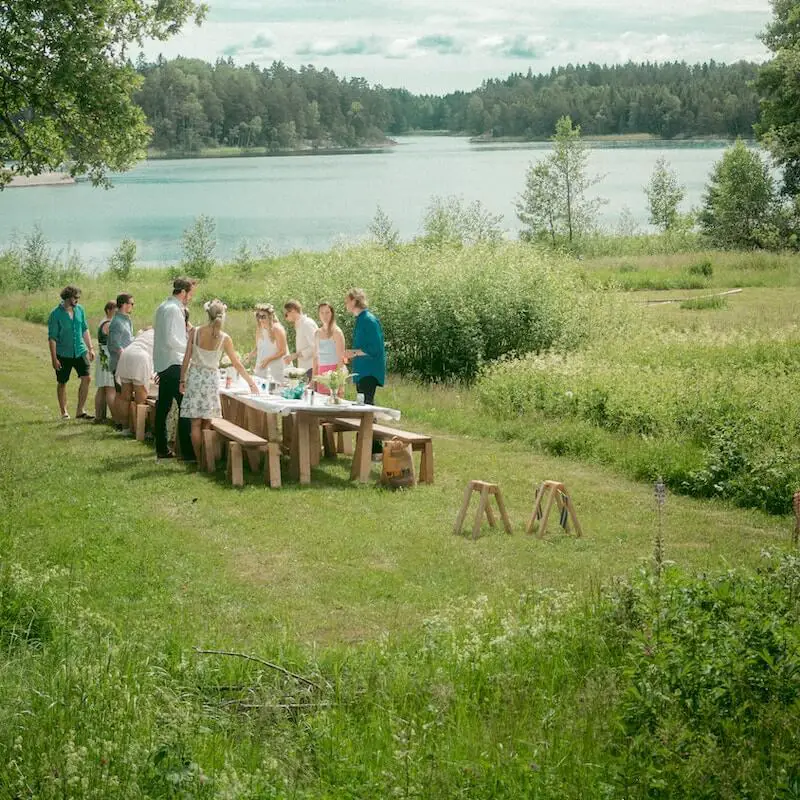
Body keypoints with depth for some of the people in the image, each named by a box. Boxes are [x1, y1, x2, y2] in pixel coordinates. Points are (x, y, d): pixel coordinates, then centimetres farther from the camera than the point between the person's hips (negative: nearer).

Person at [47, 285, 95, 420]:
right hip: (63, 354, -4)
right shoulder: (56, 314, -14)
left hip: (80, 351, 4)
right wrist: (54, 358, -15)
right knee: (62, 383, 7)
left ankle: (80, 411, 0)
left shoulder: (80, 309, 2)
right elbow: (52, 338, -12)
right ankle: (64, 412, 20)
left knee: (86, 378, -8)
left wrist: (90, 348, 10)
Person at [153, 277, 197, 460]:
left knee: (163, 407, 11)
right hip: (173, 364, -11)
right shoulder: (173, 309, -14)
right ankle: (187, 450, -11)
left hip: (162, 363, 11)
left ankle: (162, 449, 15)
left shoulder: (163, 307, 16)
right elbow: (171, 340, -21)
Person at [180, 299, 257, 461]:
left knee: (196, 422, 4)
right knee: (207, 423, 7)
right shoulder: (224, 338, -7)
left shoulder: (196, 332, -6)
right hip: (211, 378, -1)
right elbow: (237, 364, -1)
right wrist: (251, 383, 9)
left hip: (194, 376, 1)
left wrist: (182, 380, 7)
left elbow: (186, 359, -3)